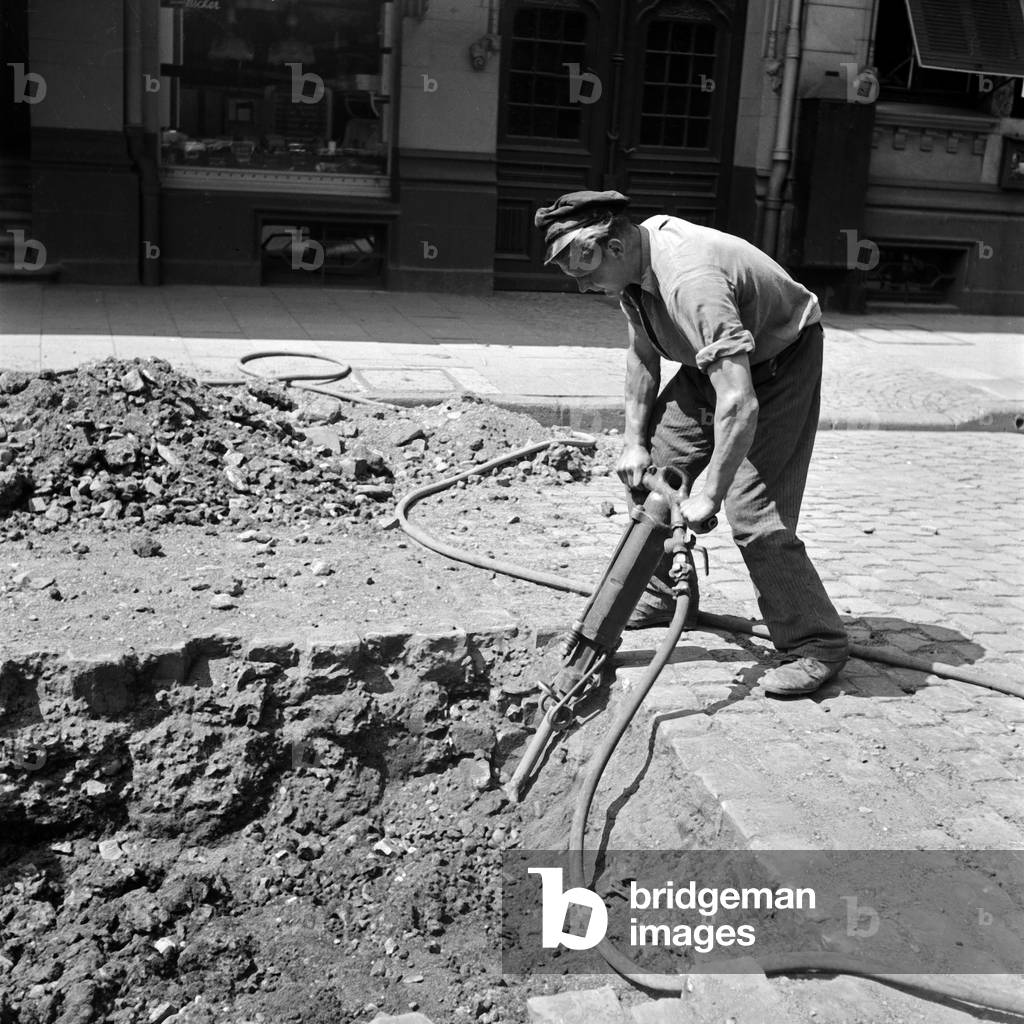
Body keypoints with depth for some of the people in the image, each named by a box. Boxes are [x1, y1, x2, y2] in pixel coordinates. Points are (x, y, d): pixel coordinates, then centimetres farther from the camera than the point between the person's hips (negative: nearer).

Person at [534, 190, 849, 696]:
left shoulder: (691, 280, -38)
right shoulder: (632, 261, -9)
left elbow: (740, 404, -43)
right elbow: (642, 355, 5)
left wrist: (710, 494, -38)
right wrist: (635, 442, 1)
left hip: (778, 364, -9)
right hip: (713, 363, 9)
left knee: (752, 509, -17)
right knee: (655, 469, 9)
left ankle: (816, 645, -5)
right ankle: (659, 595, 26)